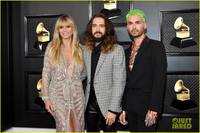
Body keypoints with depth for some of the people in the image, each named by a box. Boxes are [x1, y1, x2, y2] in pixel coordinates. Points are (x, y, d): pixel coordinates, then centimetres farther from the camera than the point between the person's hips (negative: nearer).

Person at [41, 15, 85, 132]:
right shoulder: (52, 47, 0)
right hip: (58, 96, -2)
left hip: (77, 96, 2)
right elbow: (46, 73, -1)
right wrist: (46, 97, -5)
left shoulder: (79, 48, 5)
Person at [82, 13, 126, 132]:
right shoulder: (86, 49, 5)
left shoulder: (117, 49, -10)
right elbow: (86, 75, 8)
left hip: (107, 105, -4)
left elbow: (119, 82, -14)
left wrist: (113, 109, -17)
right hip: (90, 104, 4)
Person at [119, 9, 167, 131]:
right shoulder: (128, 51, 13)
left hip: (147, 106, -5)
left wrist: (154, 109, -19)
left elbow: (159, 80, -13)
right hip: (131, 108, 5)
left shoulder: (156, 46, -5)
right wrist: (124, 109, 10)